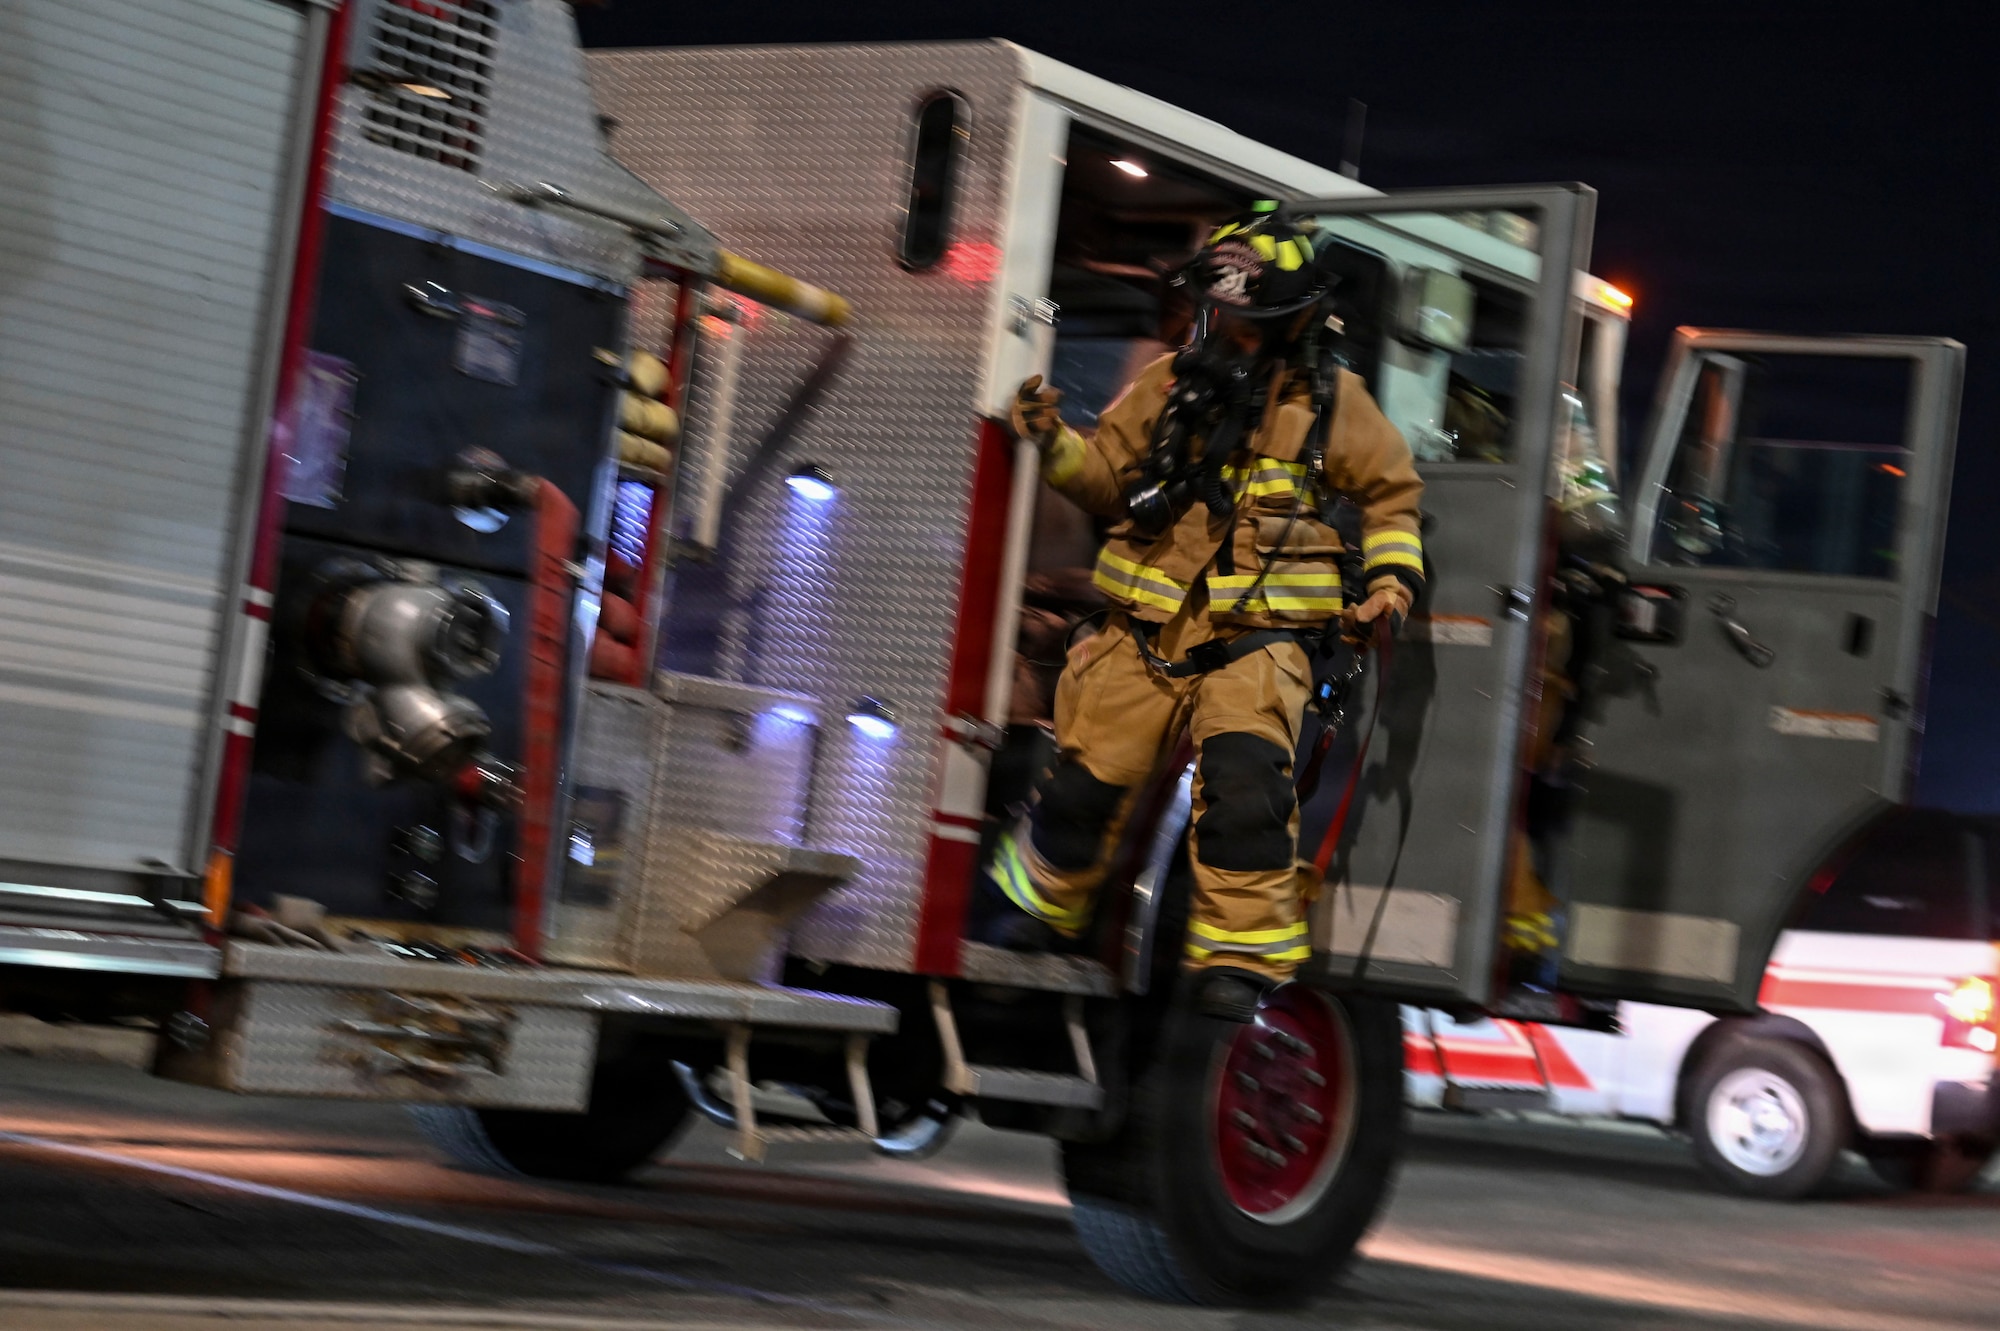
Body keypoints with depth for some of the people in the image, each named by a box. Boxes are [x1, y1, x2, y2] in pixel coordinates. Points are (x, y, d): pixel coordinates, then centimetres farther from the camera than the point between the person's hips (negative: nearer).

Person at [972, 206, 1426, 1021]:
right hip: (1150, 624, 3)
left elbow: (1392, 493, 14)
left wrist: (1394, 573, 1)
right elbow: (1109, 479, 14)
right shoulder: (1168, 384, 7)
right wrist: (1054, 445, -3)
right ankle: (1034, 902, 30)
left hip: (1258, 635, -2)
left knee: (1244, 780, -23)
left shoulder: (1330, 402, 3)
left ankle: (1240, 956, -16)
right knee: (1089, 771, 4)